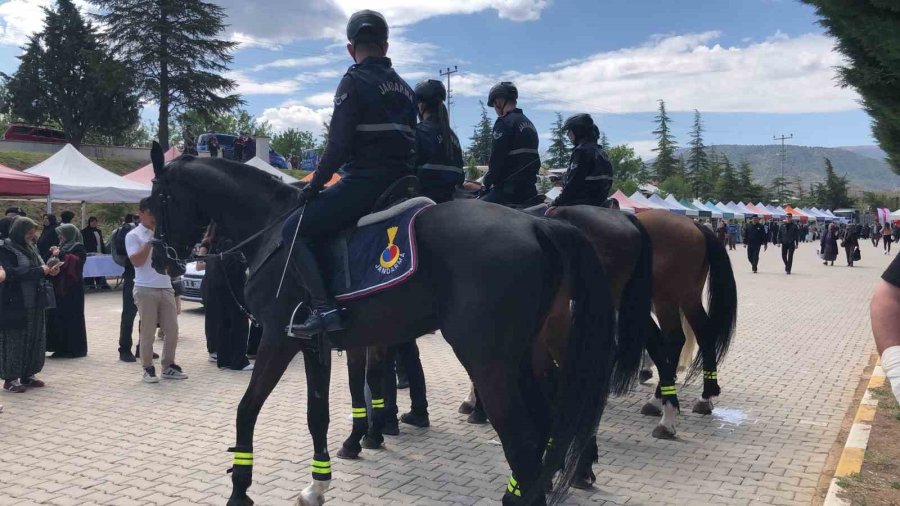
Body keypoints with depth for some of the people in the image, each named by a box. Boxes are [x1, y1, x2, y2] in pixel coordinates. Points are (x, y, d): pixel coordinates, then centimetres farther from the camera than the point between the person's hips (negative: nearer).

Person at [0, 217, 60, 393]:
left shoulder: (30, 248, 13)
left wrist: (49, 272, -1)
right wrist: (40, 271, -21)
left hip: (35, 304, 8)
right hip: (15, 305, -8)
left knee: (35, 340, 10)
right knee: (15, 341, -1)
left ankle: (27, 375, 21)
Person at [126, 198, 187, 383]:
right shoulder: (133, 236, -1)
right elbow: (136, 261, -13)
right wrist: (150, 240, -12)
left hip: (166, 288, 5)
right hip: (146, 289, -5)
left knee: (172, 329, 6)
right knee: (148, 331, 1)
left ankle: (168, 366, 18)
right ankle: (148, 369, 12)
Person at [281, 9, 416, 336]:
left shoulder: (354, 82, -7)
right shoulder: (405, 88, 15)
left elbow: (339, 144, -13)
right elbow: (410, 141, 15)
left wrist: (314, 186, -3)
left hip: (363, 183, -8)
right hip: (400, 184, 8)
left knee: (293, 230, -1)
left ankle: (323, 308, -14)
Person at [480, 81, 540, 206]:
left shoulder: (504, 122, -9)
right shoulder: (529, 123, 20)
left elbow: (497, 159, -16)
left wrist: (487, 183, -3)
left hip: (510, 189, -9)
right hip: (530, 188, 9)